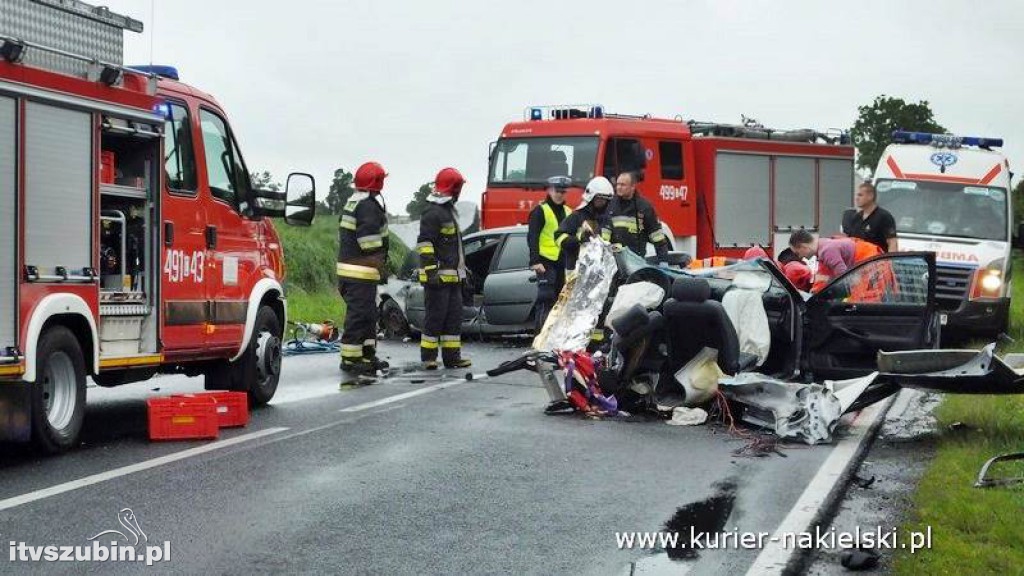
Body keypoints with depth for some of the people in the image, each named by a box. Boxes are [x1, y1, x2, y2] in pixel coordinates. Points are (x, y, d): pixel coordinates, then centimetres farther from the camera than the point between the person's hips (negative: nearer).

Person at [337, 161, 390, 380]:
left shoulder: (351, 203, 18)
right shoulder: (369, 206, -14)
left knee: (368, 315, 17)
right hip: (362, 271, -10)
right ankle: (350, 359, -7)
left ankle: (367, 355, 23)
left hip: (347, 267, 10)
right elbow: (369, 240, -21)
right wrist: (380, 266, -18)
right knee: (359, 315, -8)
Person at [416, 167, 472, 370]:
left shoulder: (449, 210, 20)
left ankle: (452, 355, 13)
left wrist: (462, 270, 28)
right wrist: (430, 270, -25)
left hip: (452, 276, 10)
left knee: (454, 316, 9)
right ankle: (428, 357, -1)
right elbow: (424, 244, -19)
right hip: (437, 276, -10)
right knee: (435, 316, -6)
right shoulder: (432, 212, -13)